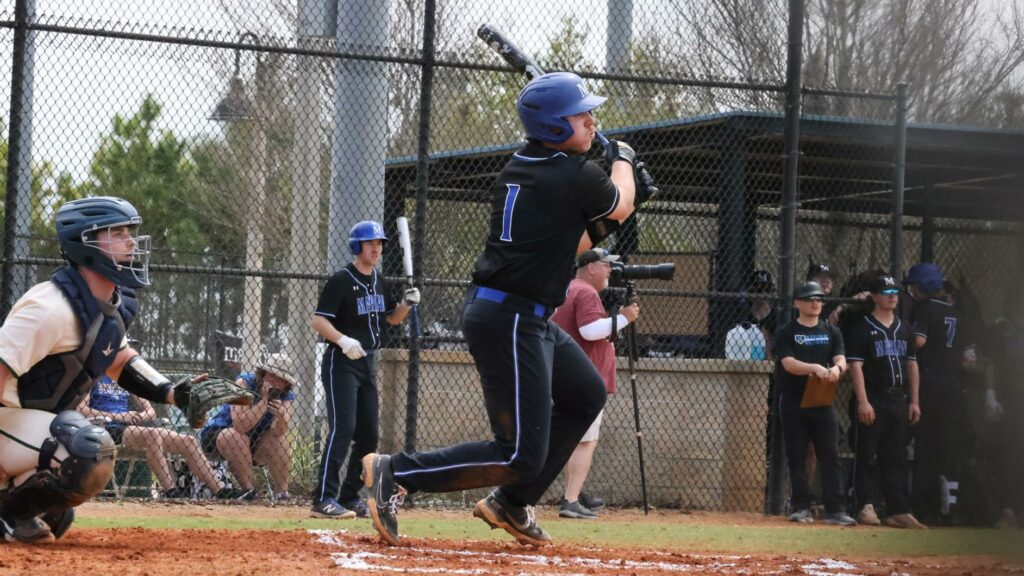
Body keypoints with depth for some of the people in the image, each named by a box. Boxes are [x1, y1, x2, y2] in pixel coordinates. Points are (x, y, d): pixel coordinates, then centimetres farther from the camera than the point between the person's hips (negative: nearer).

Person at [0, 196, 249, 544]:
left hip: (36, 422, 10)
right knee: (92, 451, -32)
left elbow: (120, 360, 21)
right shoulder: (54, 307, -26)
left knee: (55, 519, 24)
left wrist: (173, 393, 4)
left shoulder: (113, 305, 3)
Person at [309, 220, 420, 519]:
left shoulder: (379, 282, 12)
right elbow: (319, 320, -17)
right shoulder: (341, 280, -11)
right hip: (341, 363, -8)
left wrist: (407, 304, 0)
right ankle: (324, 499, -22)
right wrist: (342, 340, -33)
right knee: (343, 428, -18)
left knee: (368, 434, 8)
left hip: (367, 363, 8)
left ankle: (350, 497, 18)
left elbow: (393, 318, 22)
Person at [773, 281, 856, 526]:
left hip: (823, 402, 2)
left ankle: (835, 510, -5)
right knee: (796, 457, 1)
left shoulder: (831, 332, 11)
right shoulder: (786, 333, 1)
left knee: (830, 456, -4)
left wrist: (836, 368, -27)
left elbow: (841, 359, -2)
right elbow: (788, 363, -13)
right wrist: (815, 368, -31)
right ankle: (801, 507, 8)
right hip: (794, 402, -2)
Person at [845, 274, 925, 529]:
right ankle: (865, 506, 0)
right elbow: (856, 366, -10)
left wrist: (914, 401, 10)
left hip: (898, 399, 6)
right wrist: (863, 402, -18)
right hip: (871, 398, -6)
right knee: (867, 456, -4)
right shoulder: (862, 329, -4)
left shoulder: (904, 329, 15)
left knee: (897, 458, 5)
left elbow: (912, 365, 17)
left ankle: (898, 510, 6)